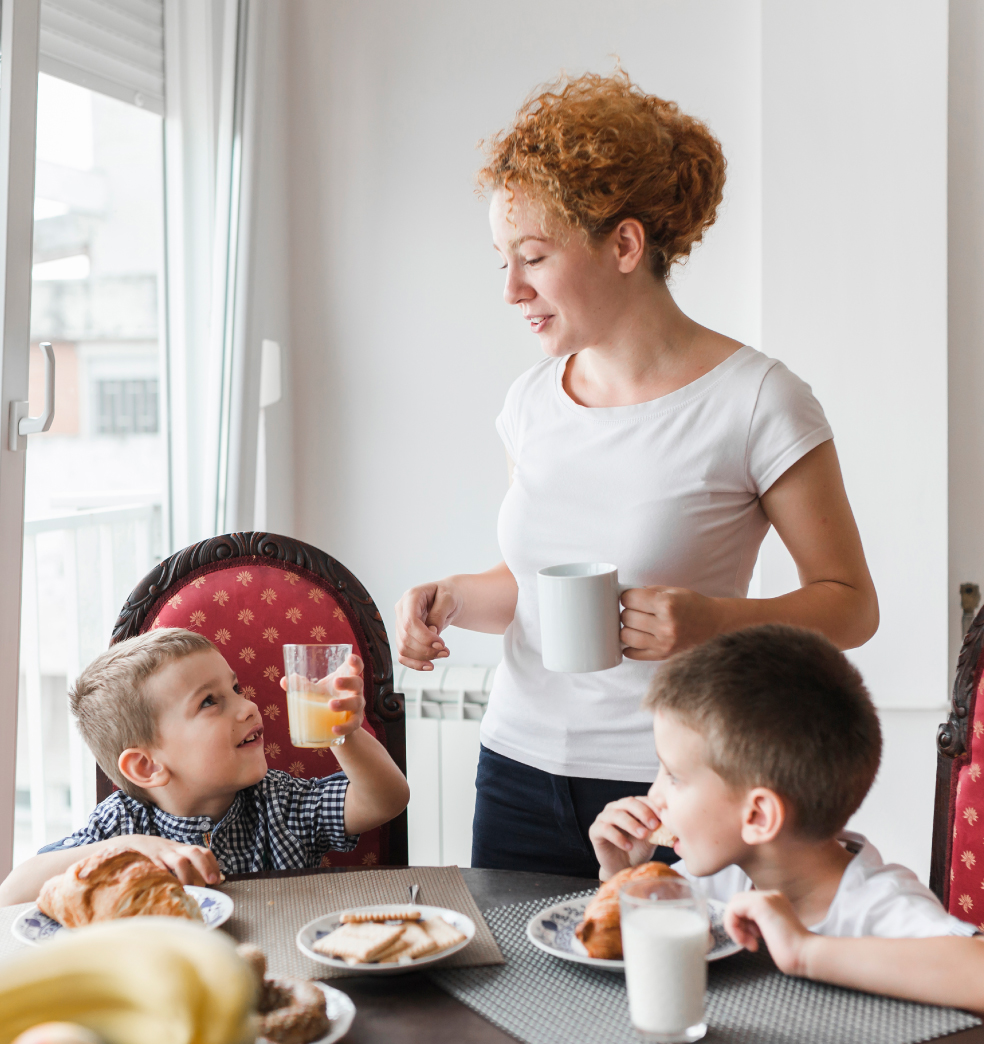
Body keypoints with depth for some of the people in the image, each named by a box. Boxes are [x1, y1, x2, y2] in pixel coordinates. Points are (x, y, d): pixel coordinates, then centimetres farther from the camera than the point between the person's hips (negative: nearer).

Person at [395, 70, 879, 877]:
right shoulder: (533, 401, 5)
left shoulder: (757, 402, -11)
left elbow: (851, 605, -5)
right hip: (520, 772, 5)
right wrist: (452, 600, -2)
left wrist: (713, 621, -22)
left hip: (675, 789, -4)